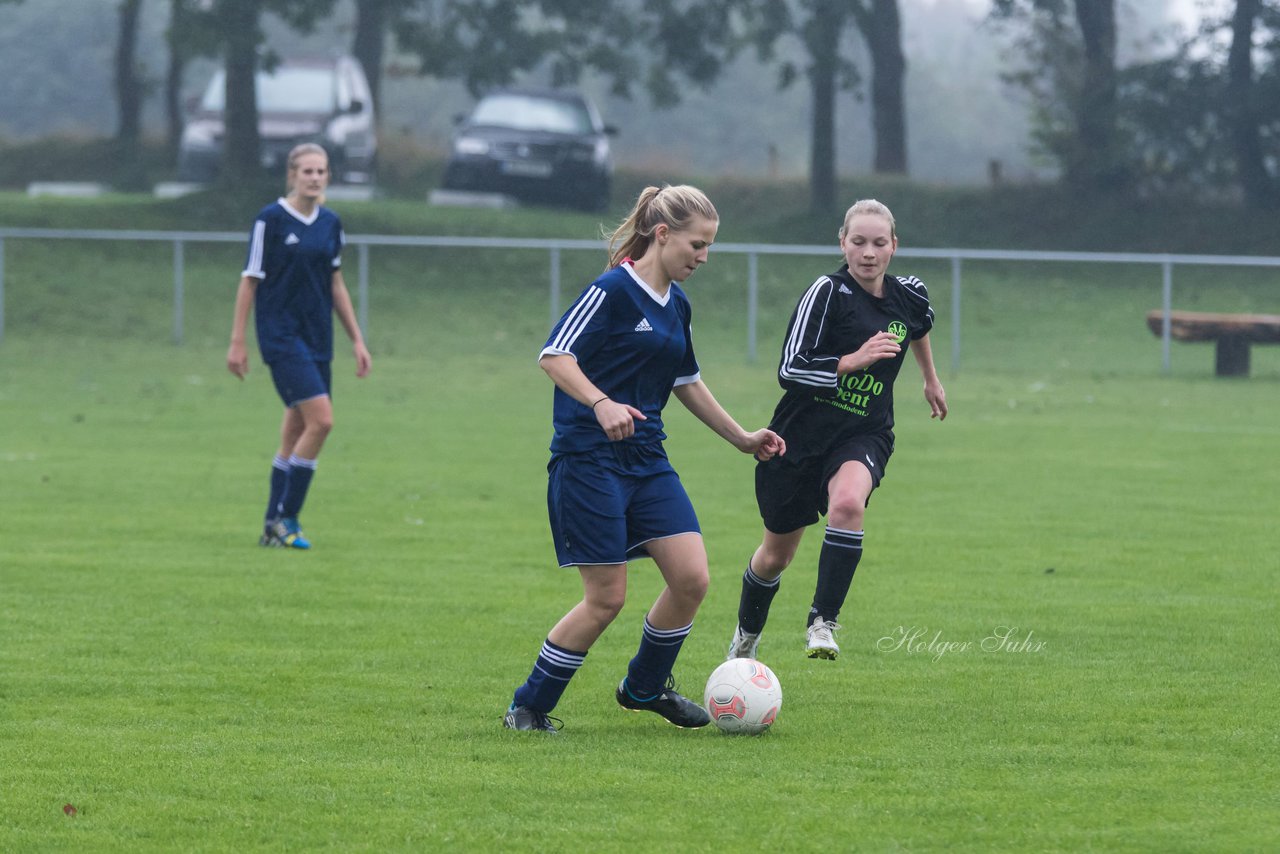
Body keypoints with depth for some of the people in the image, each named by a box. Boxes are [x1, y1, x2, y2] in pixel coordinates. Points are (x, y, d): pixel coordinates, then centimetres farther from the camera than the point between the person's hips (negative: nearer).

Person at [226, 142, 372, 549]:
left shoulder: (331, 223, 10)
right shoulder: (271, 219, -8)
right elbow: (250, 281, -5)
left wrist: (357, 340, 15)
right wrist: (237, 342, -6)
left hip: (317, 337, 6)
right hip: (281, 333, -6)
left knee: (296, 432, 8)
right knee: (320, 420, -18)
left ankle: (274, 525, 16)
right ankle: (286, 518, -9)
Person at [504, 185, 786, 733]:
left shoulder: (676, 304, 13)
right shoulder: (613, 290, -12)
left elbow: (686, 382, 27)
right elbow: (554, 356, -19)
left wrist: (742, 438, 29)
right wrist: (602, 405, -34)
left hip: (646, 458, 8)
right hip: (589, 457, -8)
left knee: (691, 577, -3)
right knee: (607, 597, -7)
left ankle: (644, 688, 20)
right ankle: (528, 708, 8)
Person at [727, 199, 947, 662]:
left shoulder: (908, 295, -1)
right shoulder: (828, 292, -15)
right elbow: (790, 370, -21)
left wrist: (931, 379, 36)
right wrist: (854, 360, -31)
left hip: (864, 436, 1)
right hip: (801, 434, -1)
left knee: (847, 502, -34)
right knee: (776, 554, 12)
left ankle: (823, 622, -25)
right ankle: (747, 633, 42)